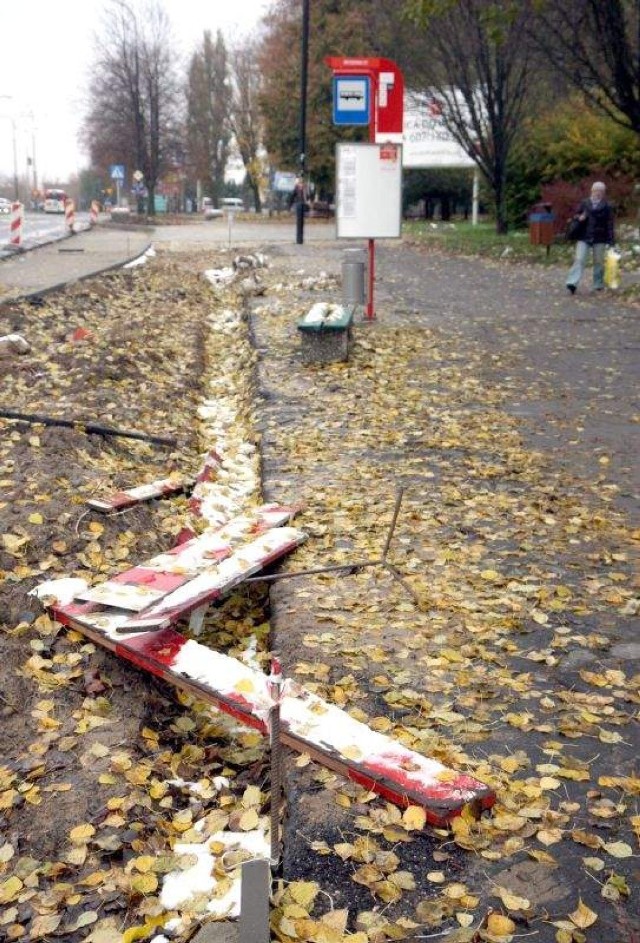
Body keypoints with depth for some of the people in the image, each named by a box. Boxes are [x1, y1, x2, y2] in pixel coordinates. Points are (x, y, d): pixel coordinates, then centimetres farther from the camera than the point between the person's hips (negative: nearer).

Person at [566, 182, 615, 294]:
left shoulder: (607, 206, 0)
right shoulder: (584, 203, 5)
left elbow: (610, 224, 0)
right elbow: (576, 216, 15)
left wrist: (611, 241, -5)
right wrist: (579, 218, -11)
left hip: (600, 239, -1)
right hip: (584, 237, 1)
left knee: (599, 262, 8)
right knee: (579, 260, -9)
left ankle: (599, 285, 19)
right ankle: (572, 284, -16)